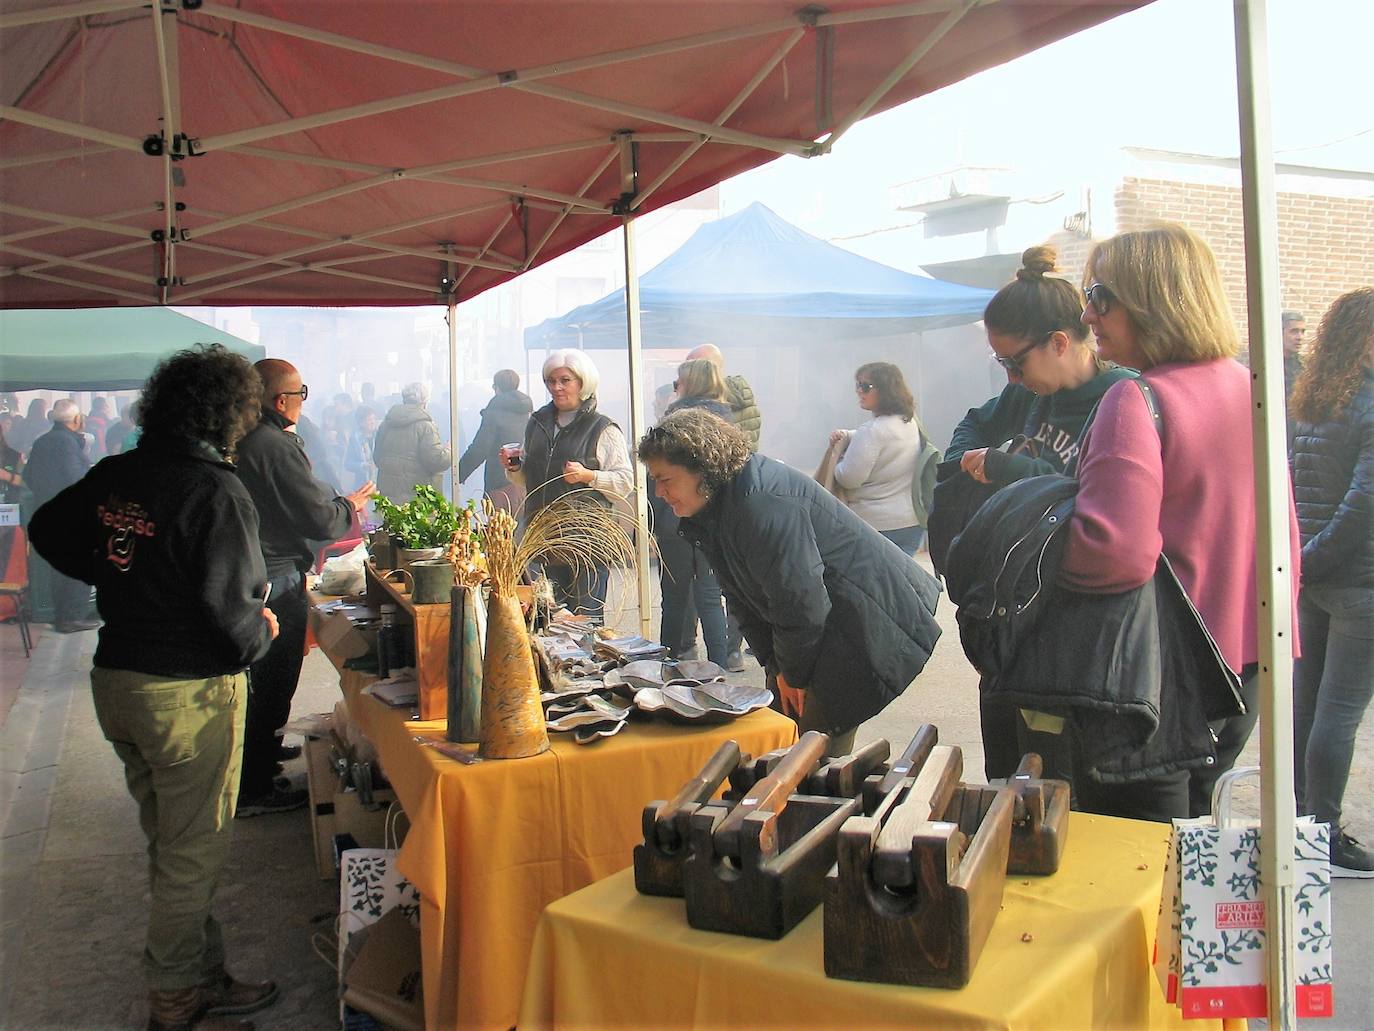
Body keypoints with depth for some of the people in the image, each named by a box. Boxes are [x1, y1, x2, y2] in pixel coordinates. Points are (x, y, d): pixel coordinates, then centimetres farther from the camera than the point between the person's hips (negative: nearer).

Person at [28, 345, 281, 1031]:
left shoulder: (114, 476, 2)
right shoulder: (216, 491, -20)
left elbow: (48, 531, 19)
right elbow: (230, 615, -24)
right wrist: (262, 631, -3)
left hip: (115, 683, 8)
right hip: (189, 692, -8)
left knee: (168, 845, 20)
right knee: (191, 857, 8)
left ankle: (204, 976, 34)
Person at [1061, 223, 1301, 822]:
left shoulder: (1136, 400, -20)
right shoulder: (1245, 385, 6)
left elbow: (1115, 550, -32)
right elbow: (1282, 536, 15)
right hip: (1242, 662, 8)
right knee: (1193, 826, 24)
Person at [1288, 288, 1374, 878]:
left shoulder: (1306, 405, 9)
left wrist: (1301, 560, 8)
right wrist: (1315, 560, -11)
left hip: (1311, 578, 7)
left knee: (1303, 705, 14)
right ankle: (1324, 839, 8)